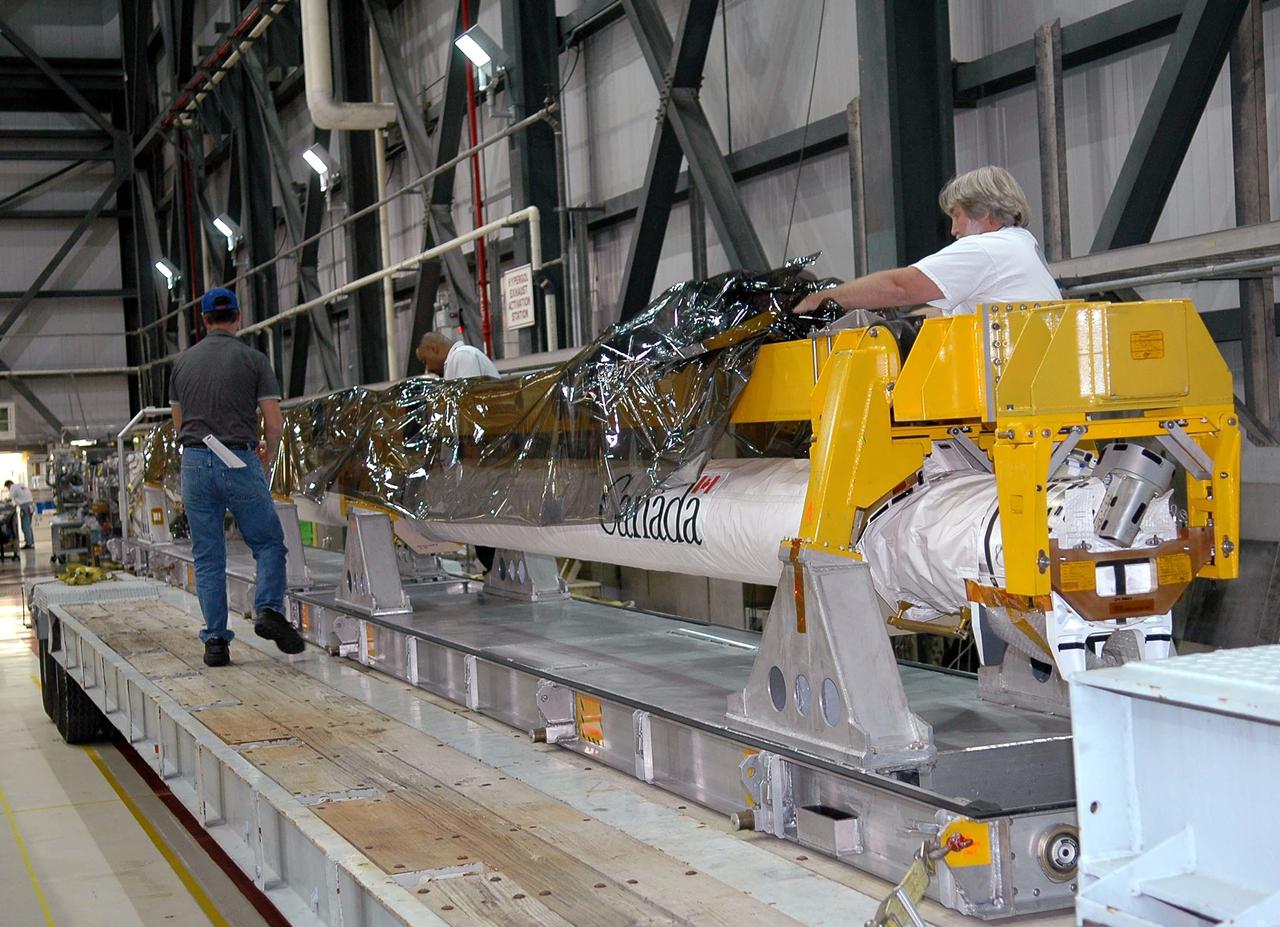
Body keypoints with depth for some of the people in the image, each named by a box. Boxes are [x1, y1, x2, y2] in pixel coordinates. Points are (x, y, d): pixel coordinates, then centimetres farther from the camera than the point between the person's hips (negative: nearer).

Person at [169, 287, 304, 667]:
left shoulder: (183, 361, 11)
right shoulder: (253, 359, 0)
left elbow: (178, 424, 18)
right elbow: (274, 422, -3)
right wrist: (266, 459, 14)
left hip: (194, 463, 3)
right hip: (238, 462, -3)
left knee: (208, 557, 7)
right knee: (269, 543, 9)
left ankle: (215, 640, 4)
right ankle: (269, 610, -11)